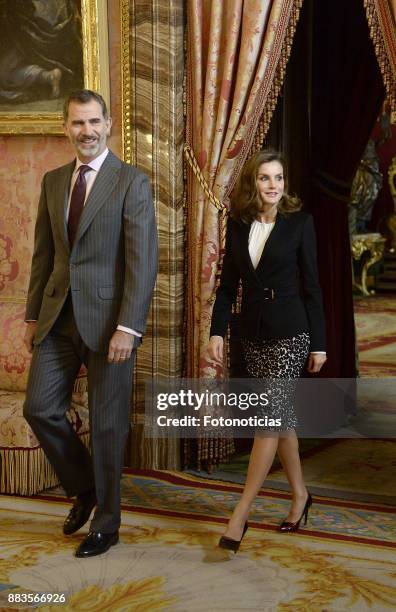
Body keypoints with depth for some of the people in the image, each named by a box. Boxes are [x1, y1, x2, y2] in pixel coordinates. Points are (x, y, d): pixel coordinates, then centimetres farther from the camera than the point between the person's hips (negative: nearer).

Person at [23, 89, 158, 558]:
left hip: (107, 318, -5)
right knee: (39, 408, 3)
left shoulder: (132, 183, -6)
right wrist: (34, 315, 11)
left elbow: (143, 261, -12)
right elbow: (43, 254, 14)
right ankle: (83, 488, 28)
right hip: (58, 316, 5)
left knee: (107, 424, 4)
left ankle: (106, 522, 21)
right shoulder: (52, 181, 11)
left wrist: (128, 327, -19)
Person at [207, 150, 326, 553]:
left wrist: (318, 342, -4)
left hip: (290, 331, -4)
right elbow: (228, 283, 8)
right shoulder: (238, 224, 5)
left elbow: (311, 284, -4)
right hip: (253, 332, 4)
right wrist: (217, 331, -1)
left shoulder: (299, 222, -4)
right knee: (281, 414, 13)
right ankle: (299, 494, 29)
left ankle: (240, 516, -6)